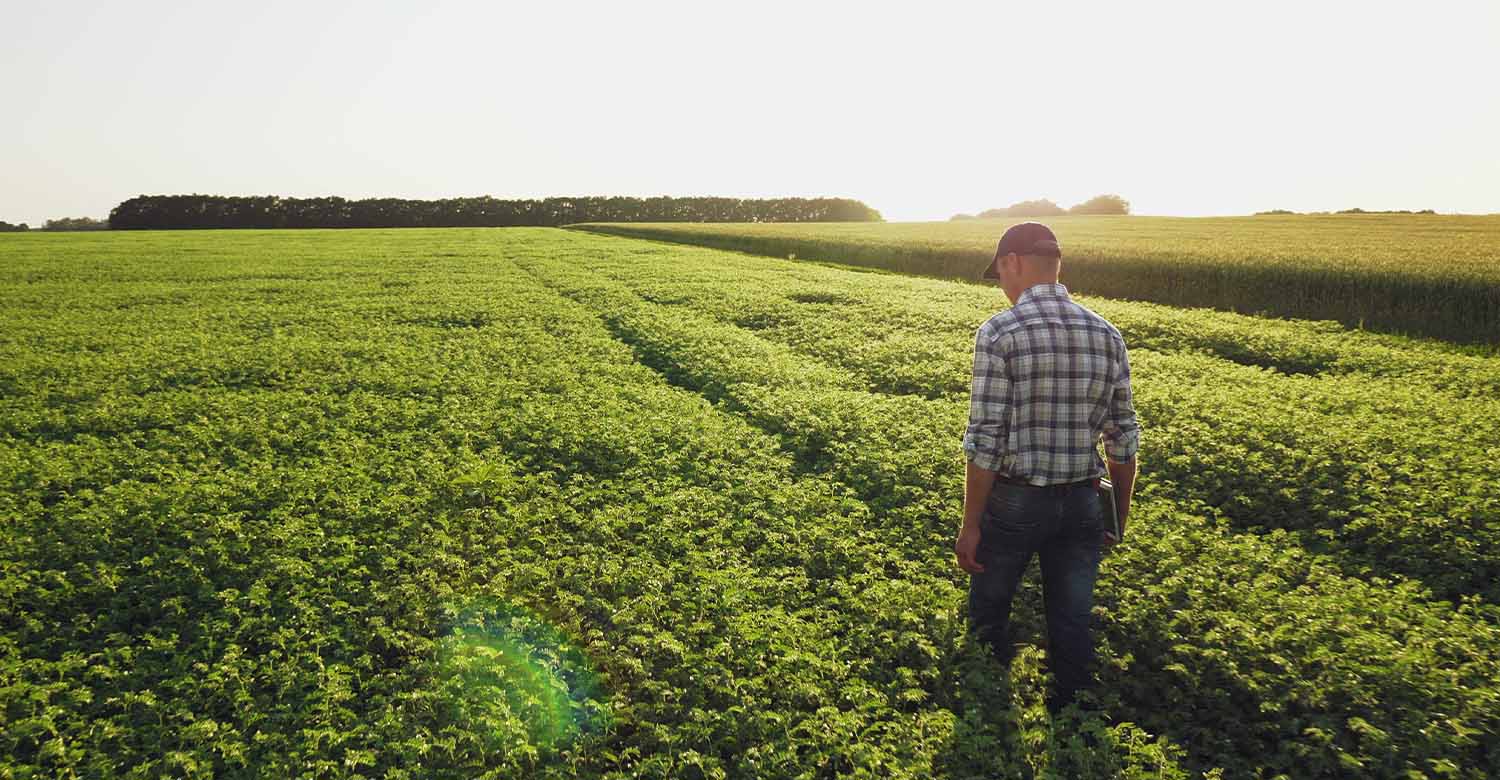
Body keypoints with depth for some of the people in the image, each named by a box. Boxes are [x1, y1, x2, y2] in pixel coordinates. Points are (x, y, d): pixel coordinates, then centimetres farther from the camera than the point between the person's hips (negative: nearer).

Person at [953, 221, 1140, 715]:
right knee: (1073, 626, 16)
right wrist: (1120, 516, 17)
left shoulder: (998, 333, -14)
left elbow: (986, 440, -16)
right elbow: (1123, 439, 5)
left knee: (989, 620, 16)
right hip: (1081, 505, 4)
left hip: (1014, 501, -4)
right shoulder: (1106, 335, 1)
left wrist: (971, 526, -9)